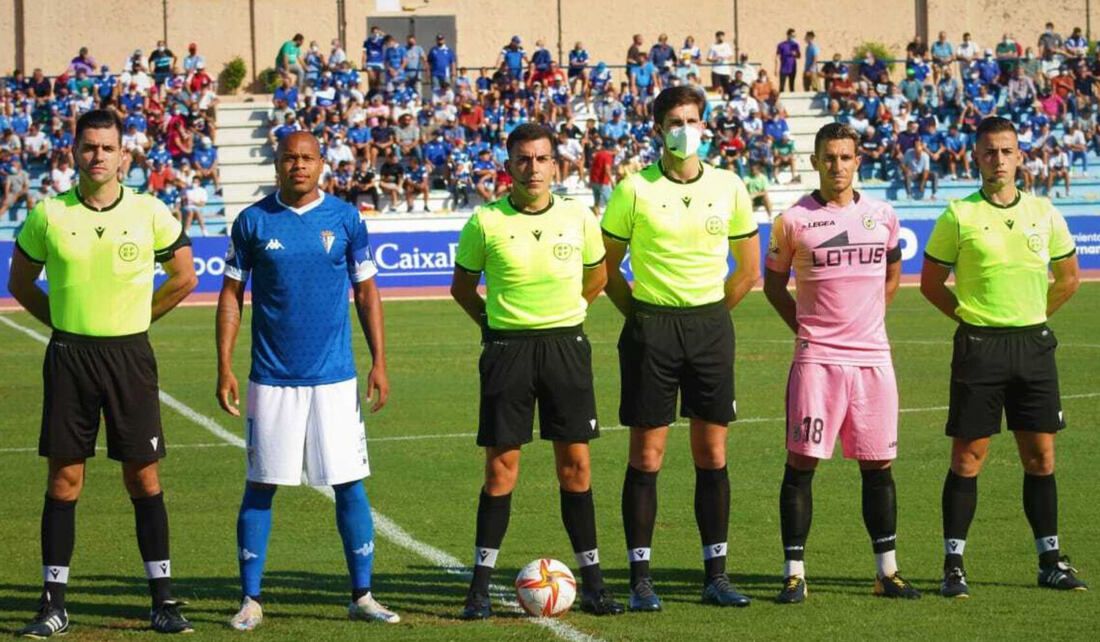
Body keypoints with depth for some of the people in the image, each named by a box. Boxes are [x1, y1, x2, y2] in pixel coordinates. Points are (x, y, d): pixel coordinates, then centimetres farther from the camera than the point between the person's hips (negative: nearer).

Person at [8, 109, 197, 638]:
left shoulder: (149, 213, -1)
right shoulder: (48, 215, -1)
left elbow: (184, 278, 11)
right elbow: (20, 281, 12)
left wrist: (133, 317, 7)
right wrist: (63, 322, 5)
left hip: (129, 354, 0)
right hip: (68, 355, 0)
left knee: (143, 476, 1)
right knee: (64, 477, 2)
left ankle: (163, 600, 7)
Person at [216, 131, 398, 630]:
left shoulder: (346, 219, 3)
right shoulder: (253, 222, 1)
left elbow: (366, 292, 8)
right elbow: (231, 295, 5)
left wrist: (379, 362, 1)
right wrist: (224, 367, -2)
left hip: (334, 377, 0)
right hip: (271, 378, 0)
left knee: (349, 485, 1)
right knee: (260, 485, 2)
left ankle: (362, 596, 10)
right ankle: (250, 600, 9)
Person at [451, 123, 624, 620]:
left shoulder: (578, 218, 1)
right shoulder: (485, 222, -4)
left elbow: (596, 277, 18)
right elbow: (462, 286, 9)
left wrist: (562, 315, 12)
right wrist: (493, 324, 3)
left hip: (566, 345, 2)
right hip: (507, 349, -1)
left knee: (575, 463, 2)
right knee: (501, 466, -1)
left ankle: (592, 582, 9)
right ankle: (480, 586, 6)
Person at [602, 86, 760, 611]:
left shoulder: (728, 187, 3)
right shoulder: (634, 189, -4)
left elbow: (748, 269, 12)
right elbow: (606, 265, 5)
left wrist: (707, 314, 8)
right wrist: (639, 314, 2)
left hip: (711, 326, 2)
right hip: (650, 326, -2)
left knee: (712, 454, 5)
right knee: (646, 457, -1)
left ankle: (716, 574, 12)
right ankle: (640, 578, 4)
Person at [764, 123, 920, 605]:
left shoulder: (882, 216, 7)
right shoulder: (794, 220, -2)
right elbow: (774, 283, 9)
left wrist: (868, 319, 14)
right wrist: (804, 327, 1)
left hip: (873, 357, 3)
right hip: (817, 359, -3)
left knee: (878, 465, 7)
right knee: (801, 462, -4)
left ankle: (887, 571, 15)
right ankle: (794, 572, 2)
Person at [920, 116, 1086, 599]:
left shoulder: (1044, 213, 6)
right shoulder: (959, 216, -3)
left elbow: (1068, 277, 17)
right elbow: (931, 282, 4)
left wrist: (1033, 316, 10)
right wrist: (969, 316, -1)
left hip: (1033, 344, 3)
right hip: (979, 346, -3)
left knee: (1041, 455, 6)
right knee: (968, 456, -3)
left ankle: (1051, 560, 15)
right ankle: (953, 564, 3)